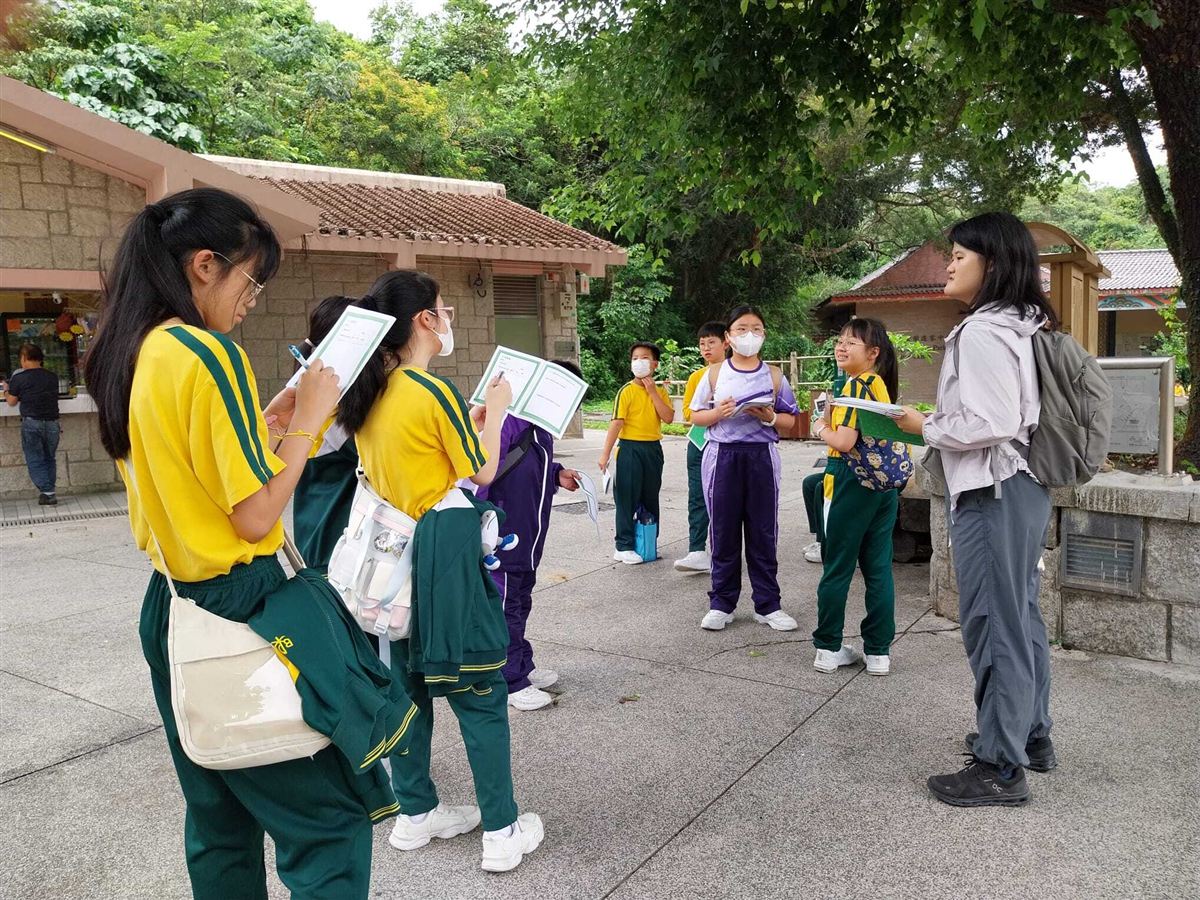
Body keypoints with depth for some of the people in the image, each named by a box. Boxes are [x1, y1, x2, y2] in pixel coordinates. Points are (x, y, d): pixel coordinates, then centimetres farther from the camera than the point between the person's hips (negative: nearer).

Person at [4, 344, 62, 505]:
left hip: (31, 423, -3)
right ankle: (49, 493, 15)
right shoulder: (52, 377, 4)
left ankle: (48, 493, -5)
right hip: (52, 422, 4)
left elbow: (12, 402, 4)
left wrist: (8, 391, 24)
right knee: (49, 459, 15)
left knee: (35, 460, 4)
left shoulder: (18, 378, -6)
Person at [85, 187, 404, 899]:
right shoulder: (210, 353, -19)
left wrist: (266, 421, 11)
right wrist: (305, 422, -11)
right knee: (329, 820, 1)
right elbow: (255, 517, -21)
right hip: (240, 607, -10)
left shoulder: (131, 356, 8)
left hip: (172, 607, 10)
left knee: (219, 818, 22)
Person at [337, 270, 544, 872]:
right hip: (443, 546, -8)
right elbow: (482, 472, -9)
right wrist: (495, 410, 3)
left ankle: (415, 813, 30)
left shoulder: (369, 395, 7)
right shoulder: (433, 391, -16)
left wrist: (467, 420, 20)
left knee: (408, 680, 17)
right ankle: (502, 831, 11)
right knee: (479, 687, 2)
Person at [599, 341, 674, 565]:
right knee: (627, 499, -1)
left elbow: (668, 418, -7)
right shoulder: (627, 391, -6)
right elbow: (617, 423, -11)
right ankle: (624, 547, 7)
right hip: (630, 448, -5)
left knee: (650, 498, 13)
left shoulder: (660, 391, 8)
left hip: (653, 448, 5)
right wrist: (605, 454, -15)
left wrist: (653, 392, -10)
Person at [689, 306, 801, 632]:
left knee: (763, 532, 5)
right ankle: (721, 603, 17)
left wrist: (770, 417, -12)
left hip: (761, 457, 1)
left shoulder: (774, 376, 6)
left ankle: (767, 604, 16)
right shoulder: (715, 374, 5)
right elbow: (696, 416, 6)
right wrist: (719, 413, -13)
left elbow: (790, 421, 8)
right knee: (723, 531, 5)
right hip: (723, 456, 0)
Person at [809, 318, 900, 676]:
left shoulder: (856, 384, -14)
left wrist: (821, 429, -3)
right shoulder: (881, 384, 12)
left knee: (837, 568, 3)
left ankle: (828, 648, 13)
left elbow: (844, 441, -20)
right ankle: (878, 652, 15)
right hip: (884, 484, 8)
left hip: (852, 483, -8)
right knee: (879, 569, 10)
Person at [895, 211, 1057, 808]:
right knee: (1021, 615, 18)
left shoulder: (981, 332, -18)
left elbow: (989, 425, -25)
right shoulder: (1023, 326, 12)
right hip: (1023, 488, 10)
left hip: (991, 494, -10)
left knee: (994, 625, -3)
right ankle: (1030, 736, 33)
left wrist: (925, 427, -10)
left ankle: (1000, 767, 8)